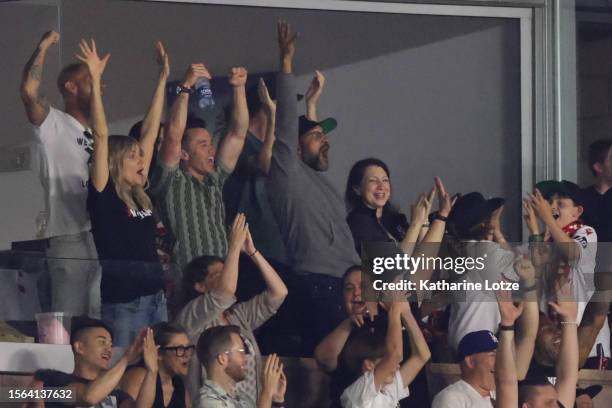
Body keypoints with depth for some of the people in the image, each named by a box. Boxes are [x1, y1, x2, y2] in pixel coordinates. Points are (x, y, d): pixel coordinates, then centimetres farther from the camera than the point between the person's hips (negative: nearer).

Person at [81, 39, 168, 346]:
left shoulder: (139, 195, 13)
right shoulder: (103, 196, -3)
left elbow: (151, 133, 17)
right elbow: (101, 136, -10)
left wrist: (163, 79, 21)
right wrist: (95, 81, -14)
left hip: (156, 300, 7)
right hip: (122, 305, -7)